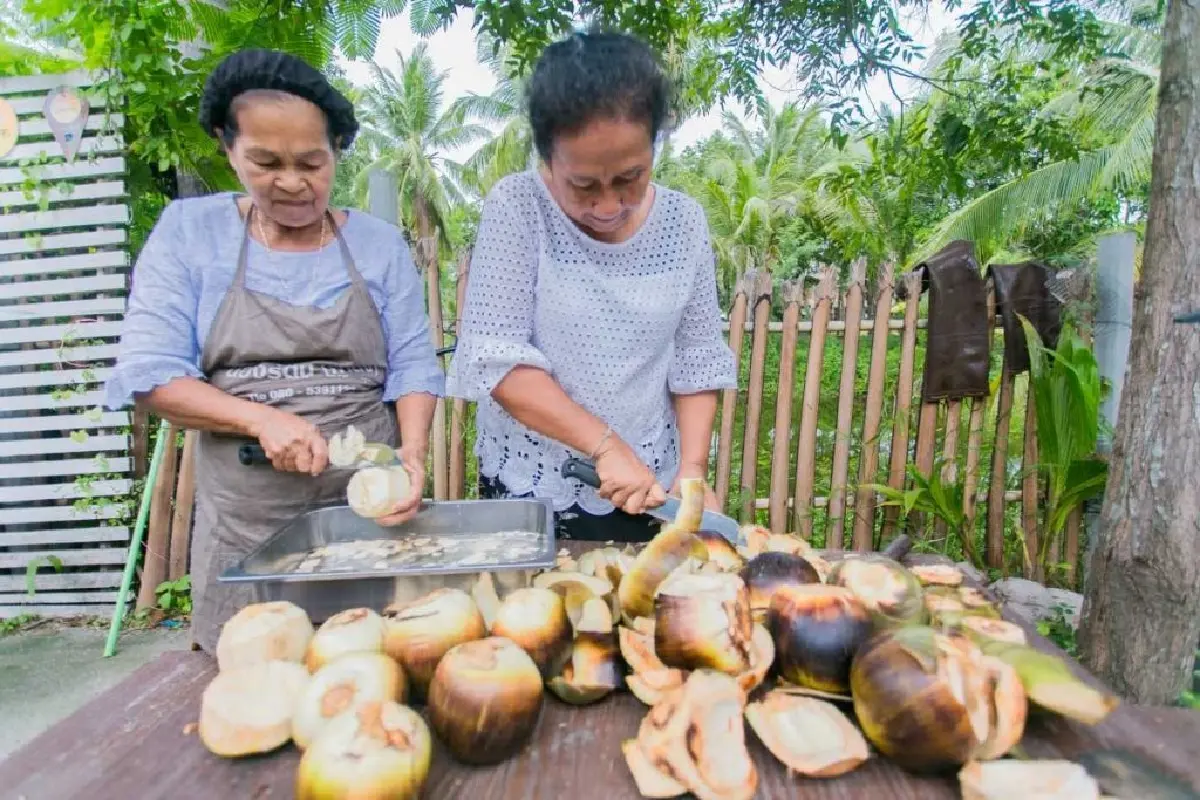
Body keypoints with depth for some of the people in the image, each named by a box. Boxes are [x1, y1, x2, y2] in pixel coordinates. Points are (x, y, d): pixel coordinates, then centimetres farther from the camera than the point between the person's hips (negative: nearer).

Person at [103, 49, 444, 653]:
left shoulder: (380, 244, 4)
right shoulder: (187, 231, 2)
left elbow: (413, 365, 0)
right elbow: (148, 370, -4)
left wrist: (413, 452, -17)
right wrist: (263, 419, -18)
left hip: (370, 510, 1)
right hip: (244, 527, 0)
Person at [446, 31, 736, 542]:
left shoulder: (683, 222, -5)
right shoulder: (516, 207, -14)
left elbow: (697, 361, -1)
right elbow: (496, 358, -19)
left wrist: (692, 470, -11)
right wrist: (607, 445, -25)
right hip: (527, 489, -2)